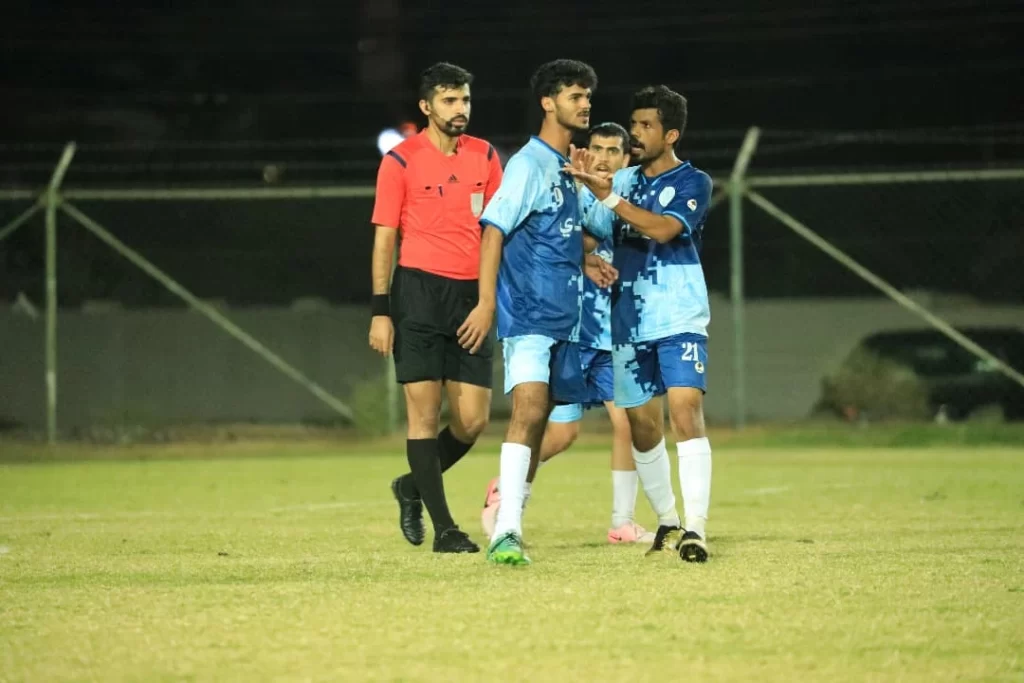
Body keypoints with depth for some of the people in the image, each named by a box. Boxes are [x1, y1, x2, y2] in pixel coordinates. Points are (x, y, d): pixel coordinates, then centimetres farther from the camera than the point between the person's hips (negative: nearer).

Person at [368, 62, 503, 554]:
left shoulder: (484, 157, 10)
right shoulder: (401, 161, -2)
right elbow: (384, 237, -2)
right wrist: (380, 310, -7)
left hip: (471, 294, 4)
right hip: (419, 292, -4)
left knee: (473, 420, 0)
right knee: (424, 411, -5)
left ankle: (413, 486, 25)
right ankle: (443, 528, 1)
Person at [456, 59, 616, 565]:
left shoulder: (566, 168, 17)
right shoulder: (529, 164, -9)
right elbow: (494, 230, -14)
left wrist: (585, 265, 11)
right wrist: (486, 303, -20)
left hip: (561, 317, 9)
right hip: (528, 314, -9)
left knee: (539, 421, 12)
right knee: (529, 410, -19)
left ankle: (510, 520, 21)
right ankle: (505, 533, -23)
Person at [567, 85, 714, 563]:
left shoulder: (693, 183, -5)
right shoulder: (624, 181, 11)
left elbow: (663, 229, -22)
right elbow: (590, 232, 18)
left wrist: (607, 196, -28)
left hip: (679, 319, -6)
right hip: (629, 324, 6)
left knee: (686, 412, -19)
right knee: (643, 425, 8)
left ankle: (695, 528, -24)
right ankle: (667, 521, 25)